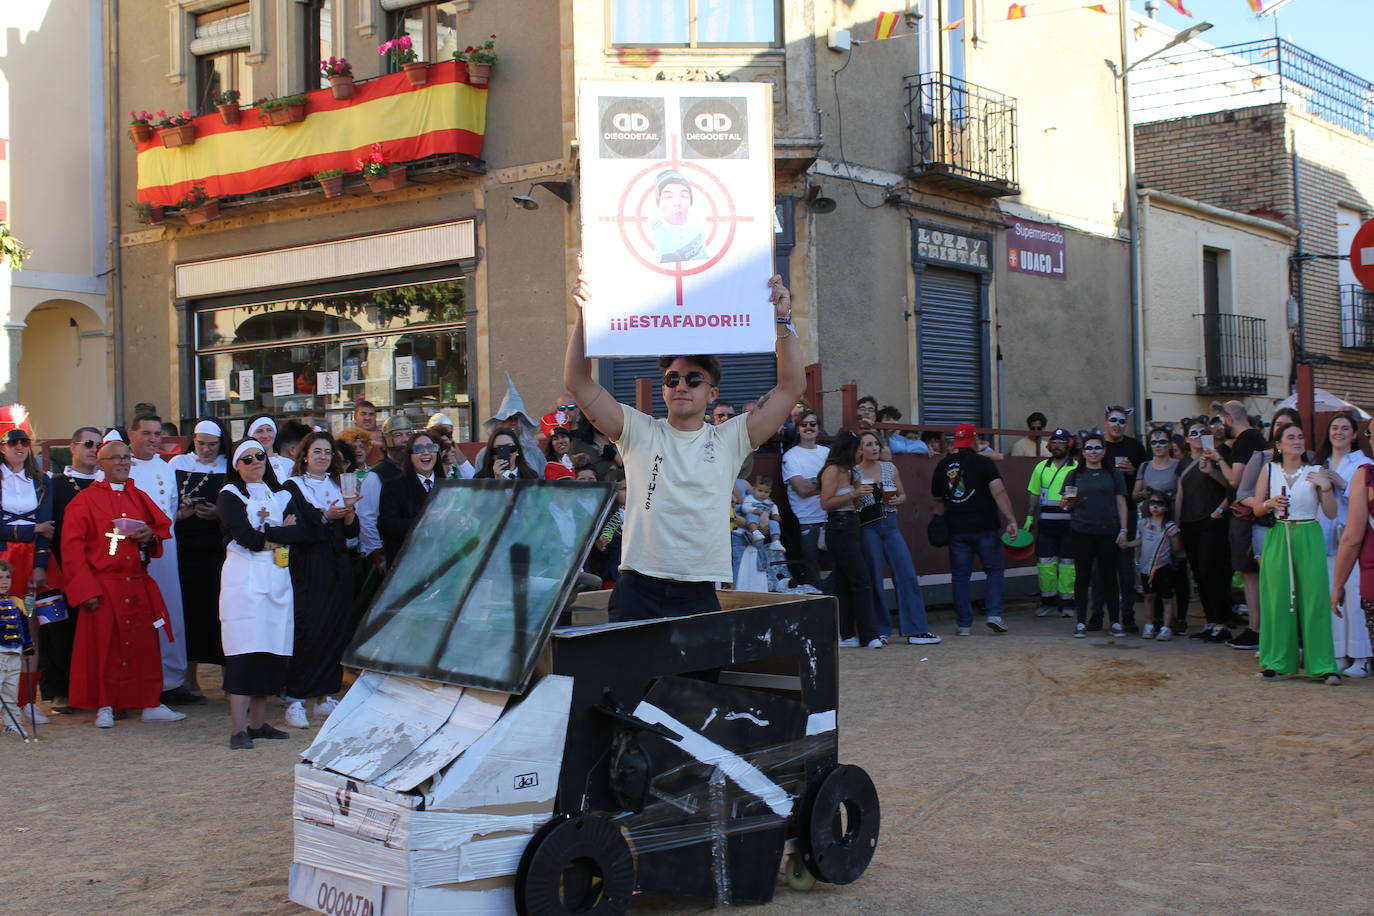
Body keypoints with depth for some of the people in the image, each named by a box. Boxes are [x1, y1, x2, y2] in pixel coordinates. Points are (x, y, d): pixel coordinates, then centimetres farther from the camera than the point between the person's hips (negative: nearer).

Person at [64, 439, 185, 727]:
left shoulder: (140, 498, 13)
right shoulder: (85, 500, -1)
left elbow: (163, 527, 20)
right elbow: (72, 548, -5)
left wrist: (150, 536, -5)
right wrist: (85, 590, -12)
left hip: (139, 585, 4)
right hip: (104, 587, -4)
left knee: (144, 644, 5)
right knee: (104, 646, -1)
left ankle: (150, 704, 12)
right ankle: (104, 706, 10)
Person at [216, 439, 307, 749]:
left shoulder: (280, 495, 19)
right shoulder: (229, 495, 4)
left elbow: (301, 530, 2)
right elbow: (246, 537, -11)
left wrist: (267, 534, -8)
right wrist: (283, 531, -1)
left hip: (277, 577, 5)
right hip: (245, 577, -5)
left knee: (273, 652, 2)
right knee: (245, 651, -12)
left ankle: (258, 722, 9)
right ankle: (238, 729, -13)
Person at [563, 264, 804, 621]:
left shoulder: (729, 440, 9)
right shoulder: (639, 433, 9)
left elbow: (792, 388, 6)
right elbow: (578, 383, 3)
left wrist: (783, 320, -1)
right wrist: (584, 315, -6)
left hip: (699, 595, 1)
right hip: (638, 592, 0)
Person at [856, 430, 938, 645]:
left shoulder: (890, 468, 9)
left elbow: (903, 495, 17)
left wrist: (897, 500, -4)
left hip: (890, 525, 3)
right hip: (867, 528, -3)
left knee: (907, 575, -4)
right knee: (874, 579, 1)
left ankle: (916, 630, -2)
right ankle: (879, 631, 12)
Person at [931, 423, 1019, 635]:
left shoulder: (943, 465, 6)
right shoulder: (983, 463, -7)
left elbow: (937, 496, 16)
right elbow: (998, 492, -16)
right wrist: (1010, 520, -17)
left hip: (956, 529, 3)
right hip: (984, 528, -3)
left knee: (960, 576, 7)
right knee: (994, 570, 11)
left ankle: (964, 624, 6)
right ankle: (994, 614, -2)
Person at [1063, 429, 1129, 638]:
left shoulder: (1114, 474, 10)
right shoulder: (1075, 474, 9)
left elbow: (1121, 503, 9)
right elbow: (1067, 503, 10)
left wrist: (1123, 530, 2)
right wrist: (1068, 501, -14)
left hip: (1108, 532, 0)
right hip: (1082, 532, 0)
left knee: (1109, 576, 3)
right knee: (1082, 576, 2)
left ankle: (1115, 621, 9)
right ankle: (1081, 622, 7)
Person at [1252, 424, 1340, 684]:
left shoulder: (1315, 472, 4)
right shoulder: (1269, 470, 6)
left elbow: (1331, 513, 3)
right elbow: (1257, 509, 9)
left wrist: (1326, 487, -11)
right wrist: (1270, 504, -11)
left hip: (1309, 538, -1)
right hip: (1277, 538, 1)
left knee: (1314, 600, -4)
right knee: (1278, 600, 0)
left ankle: (1322, 665, 0)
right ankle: (1277, 662, 7)